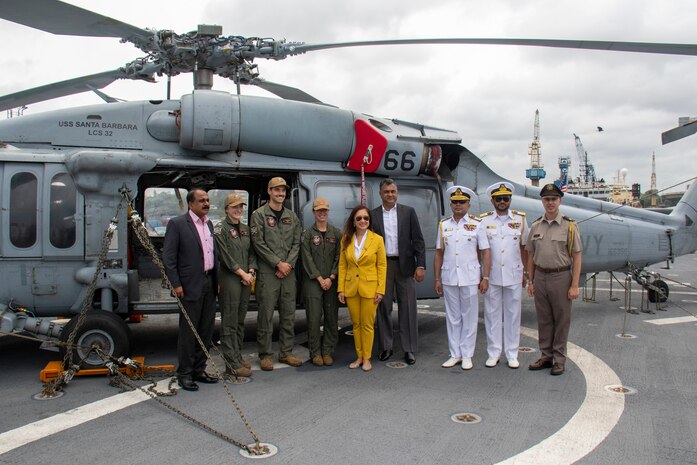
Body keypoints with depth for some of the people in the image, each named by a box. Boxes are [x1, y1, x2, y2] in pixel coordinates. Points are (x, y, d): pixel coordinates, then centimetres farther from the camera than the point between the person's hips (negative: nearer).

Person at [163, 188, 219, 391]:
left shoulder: (209, 224, 14)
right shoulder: (177, 224, -7)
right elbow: (168, 256, -10)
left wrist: (217, 281, 12)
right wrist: (176, 284, -14)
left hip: (209, 284, 7)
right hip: (190, 286, -7)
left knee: (206, 330, 12)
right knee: (188, 331, 0)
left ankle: (198, 370, 24)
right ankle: (184, 374, 11)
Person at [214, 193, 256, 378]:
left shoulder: (245, 229, 16)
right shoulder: (220, 229, -5)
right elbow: (225, 256, -12)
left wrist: (251, 272, -1)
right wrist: (242, 273, -12)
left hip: (246, 279, 7)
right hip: (229, 279, -7)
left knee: (240, 321, 13)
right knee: (229, 323, -4)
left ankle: (237, 356, 23)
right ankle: (232, 364, -1)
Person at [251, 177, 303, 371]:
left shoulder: (291, 216, 13)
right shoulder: (259, 215, -1)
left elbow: (296, 243, 9)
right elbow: (259, 243, -9)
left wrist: (289, 264, -6)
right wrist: (278, 263, -12)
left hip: (288, 272, 5)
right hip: (267, 273, -5)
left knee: (288, 314, 9)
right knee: (266, 315, -1)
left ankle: (286, 352, 20)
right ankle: (265, 355, 9)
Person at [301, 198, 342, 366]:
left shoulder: (336, 233, 8)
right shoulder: (307, 234, 3)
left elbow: (339, 258, 2)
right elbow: (307, 259, -3)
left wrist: (331, 278, -7)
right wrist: (320, 279, -9)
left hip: (332, 282, 2)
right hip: (313, 281, -2)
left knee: (332, 318, 3)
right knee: (314, 318, -2)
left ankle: (328, 352, 13)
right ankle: (315, 353, 8)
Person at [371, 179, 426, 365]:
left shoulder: (408, 212, 4)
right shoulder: (373, 215, 5)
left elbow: (418, 240, 2)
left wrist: (420, 265, -6)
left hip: (405, 265, -1)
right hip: (382, 266, 1)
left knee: (408, 308, 1)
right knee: (384, 308, 7)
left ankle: (409, 349, 10)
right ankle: (385, 347, 18)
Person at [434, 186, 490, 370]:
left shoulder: (477, 225, 1)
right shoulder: (443, 225, 8)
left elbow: (485, 253, 0)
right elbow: (439, 253, 9)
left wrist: (485, 278, -6)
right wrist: (437, 279, 6)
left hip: (470, 278, -2)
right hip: (449, 278, 3)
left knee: (469, 318, 4)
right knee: (452, 318, 9)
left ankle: (467, 355, 15)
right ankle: (455, 355, 19)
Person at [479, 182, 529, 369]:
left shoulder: (520, 219, 6)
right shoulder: (484, 220, 3)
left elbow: (524, 247, 10)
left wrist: (525, 272, 7)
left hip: (513, 276, 0)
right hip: (491, 276, 0)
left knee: (512, 315, 6)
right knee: (492, 314, 5)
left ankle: (512, 354, 17)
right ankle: (493, 353, 16)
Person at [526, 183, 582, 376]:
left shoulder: (569, 226, -5)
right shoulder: (535, 226, 7)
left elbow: (577, 257, -7)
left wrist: (574, 285, -11)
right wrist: (530, 281, 8)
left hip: (561, 277, -4)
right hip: (540, 277, 4)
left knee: (561, 320, 4)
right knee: (544, 320, 11)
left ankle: (559, 359, 15)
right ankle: (546, 356, 23)